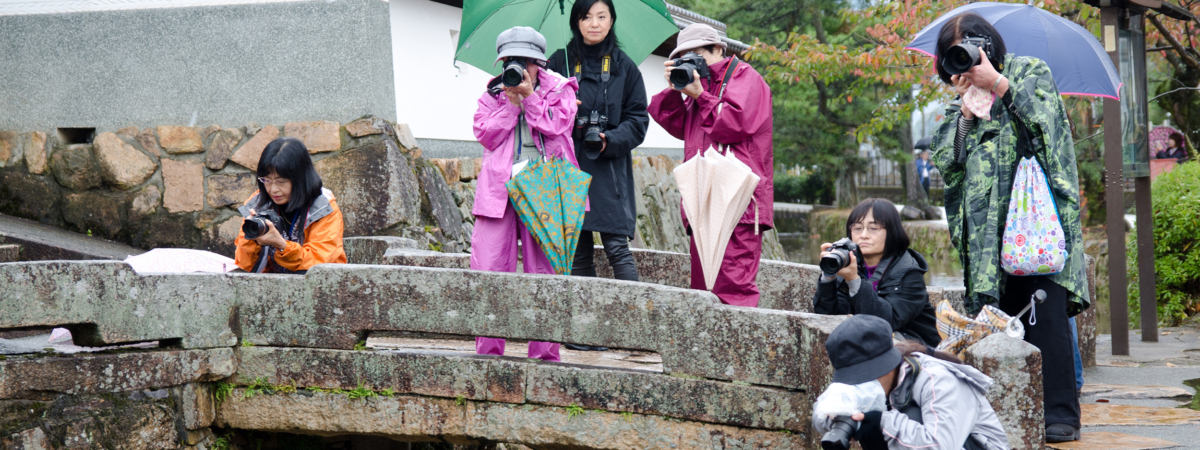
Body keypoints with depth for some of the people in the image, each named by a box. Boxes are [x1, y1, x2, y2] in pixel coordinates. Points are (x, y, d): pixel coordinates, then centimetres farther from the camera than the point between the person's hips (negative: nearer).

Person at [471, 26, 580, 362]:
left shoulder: (559, 92, 12)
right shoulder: (492, 96, 16)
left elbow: (555, 126, -4)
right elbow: (486, 135, 2)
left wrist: (529, 96, -6)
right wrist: (511, 101, -3)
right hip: (499, 189, 1)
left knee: (545, 271, -2)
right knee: (489, 269, -5)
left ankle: (545, 352, 3)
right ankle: (488, 350, 3)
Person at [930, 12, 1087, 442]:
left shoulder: (1031, 73, 10)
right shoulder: (960, 104, 20)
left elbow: (1046, 117, -9)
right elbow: (944, 160, 10)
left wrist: (997, 83, -8)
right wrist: (967, 112, -1)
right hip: (989, 227, 4)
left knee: (1046, 309, -12)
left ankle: (1060, 414, -11)